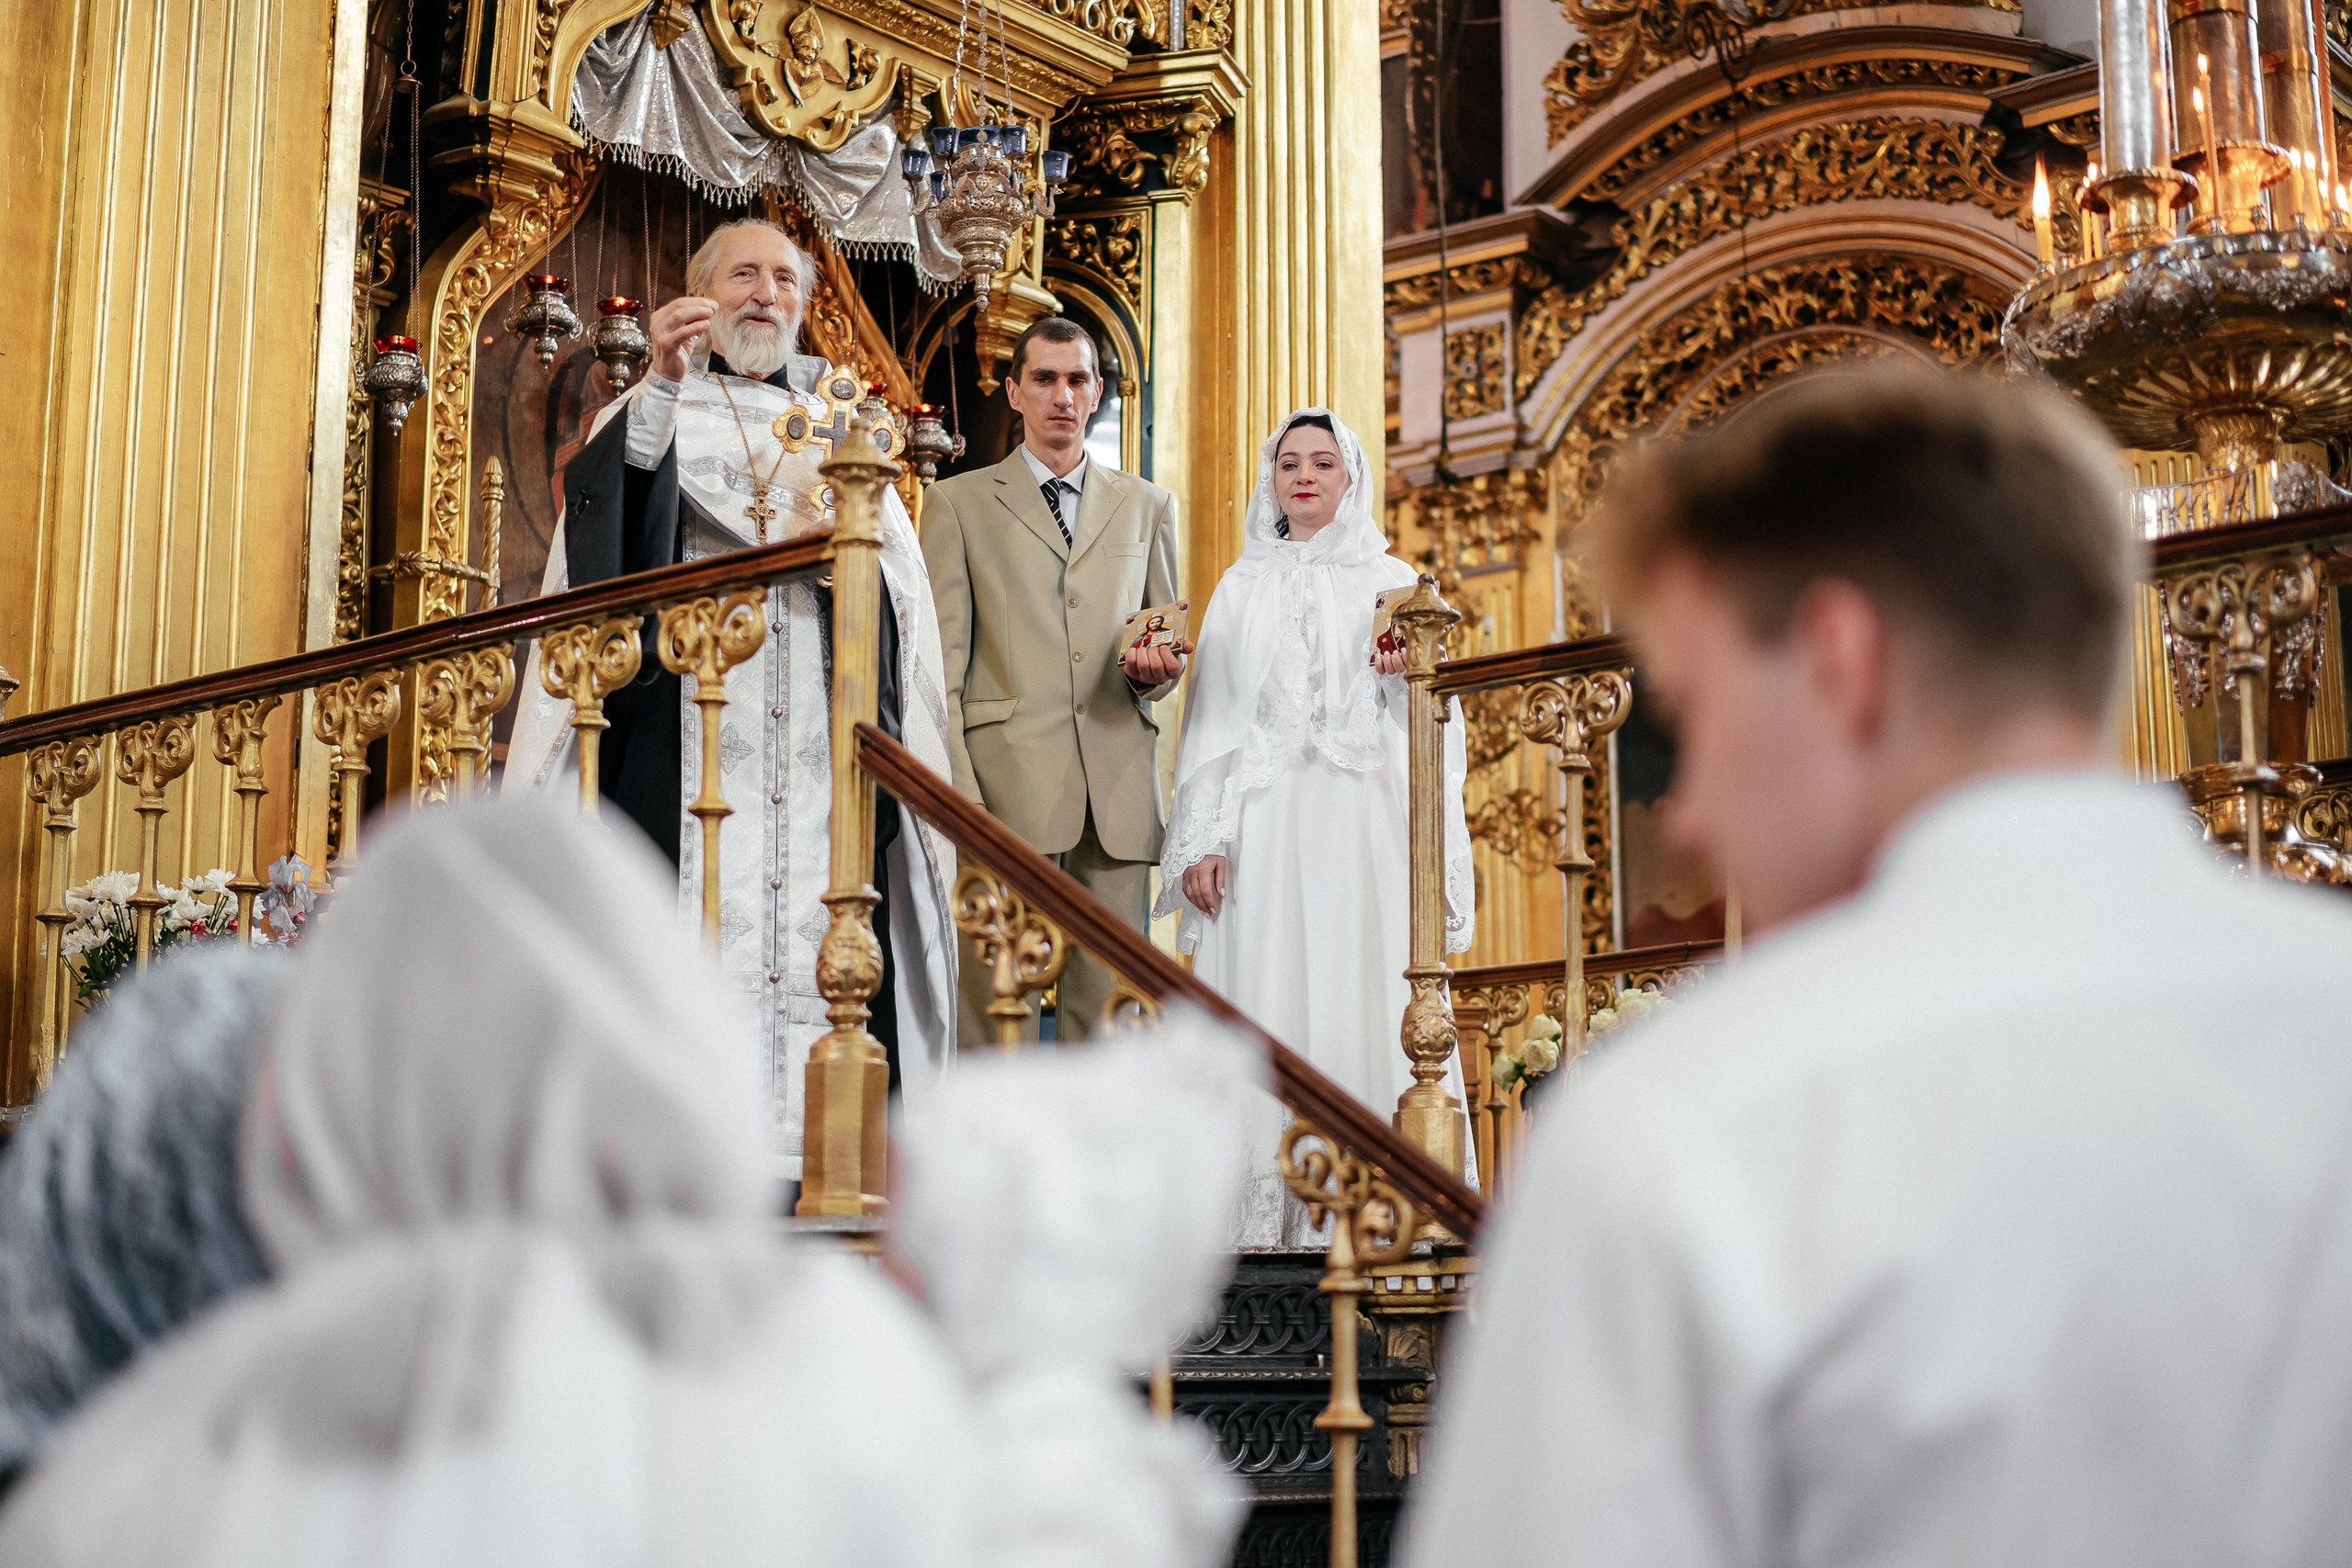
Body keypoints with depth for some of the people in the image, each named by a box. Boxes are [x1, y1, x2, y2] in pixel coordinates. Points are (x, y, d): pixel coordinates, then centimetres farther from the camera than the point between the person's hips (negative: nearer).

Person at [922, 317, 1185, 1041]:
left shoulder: (1146, 507, 20)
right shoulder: (959, 503, 12)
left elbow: (1171, 644, 23)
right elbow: (940, 663, 5)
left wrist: (1153, 670, -2)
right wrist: (956, 791, -7)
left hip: (1118, 791, 3)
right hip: (1006, 789, -2)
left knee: (1106, 1008, -1)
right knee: (995, 1001, -8)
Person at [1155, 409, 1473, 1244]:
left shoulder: (1392, 583, 13)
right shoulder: (1241, 589, 15)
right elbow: (1212, 719, 9)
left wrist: (1411, 673, -12)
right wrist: (1203, 841, 0)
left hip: (1364, 826, -1)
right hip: (1265, 825, 1)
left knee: (1366, 997, -9)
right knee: (1266, 1001, -7)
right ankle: (1266, 1217, -7)